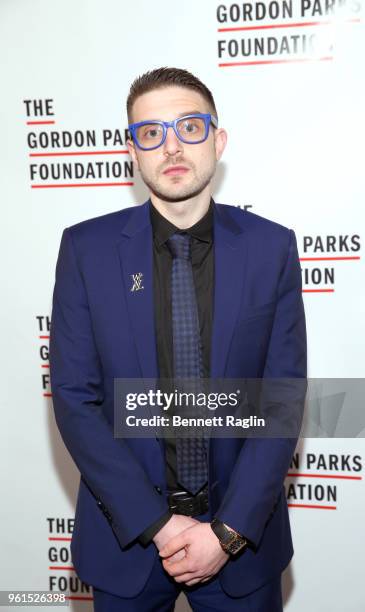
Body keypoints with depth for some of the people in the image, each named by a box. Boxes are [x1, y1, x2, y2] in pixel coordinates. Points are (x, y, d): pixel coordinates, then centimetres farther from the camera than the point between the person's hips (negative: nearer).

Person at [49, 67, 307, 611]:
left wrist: (229, 529, -12)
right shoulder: (86, 247, -7)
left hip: (240, 531, 0)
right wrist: (155, 524, -12)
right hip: (127, 531, 0)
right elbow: (74, 397, -8)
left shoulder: (272, 247, -6)